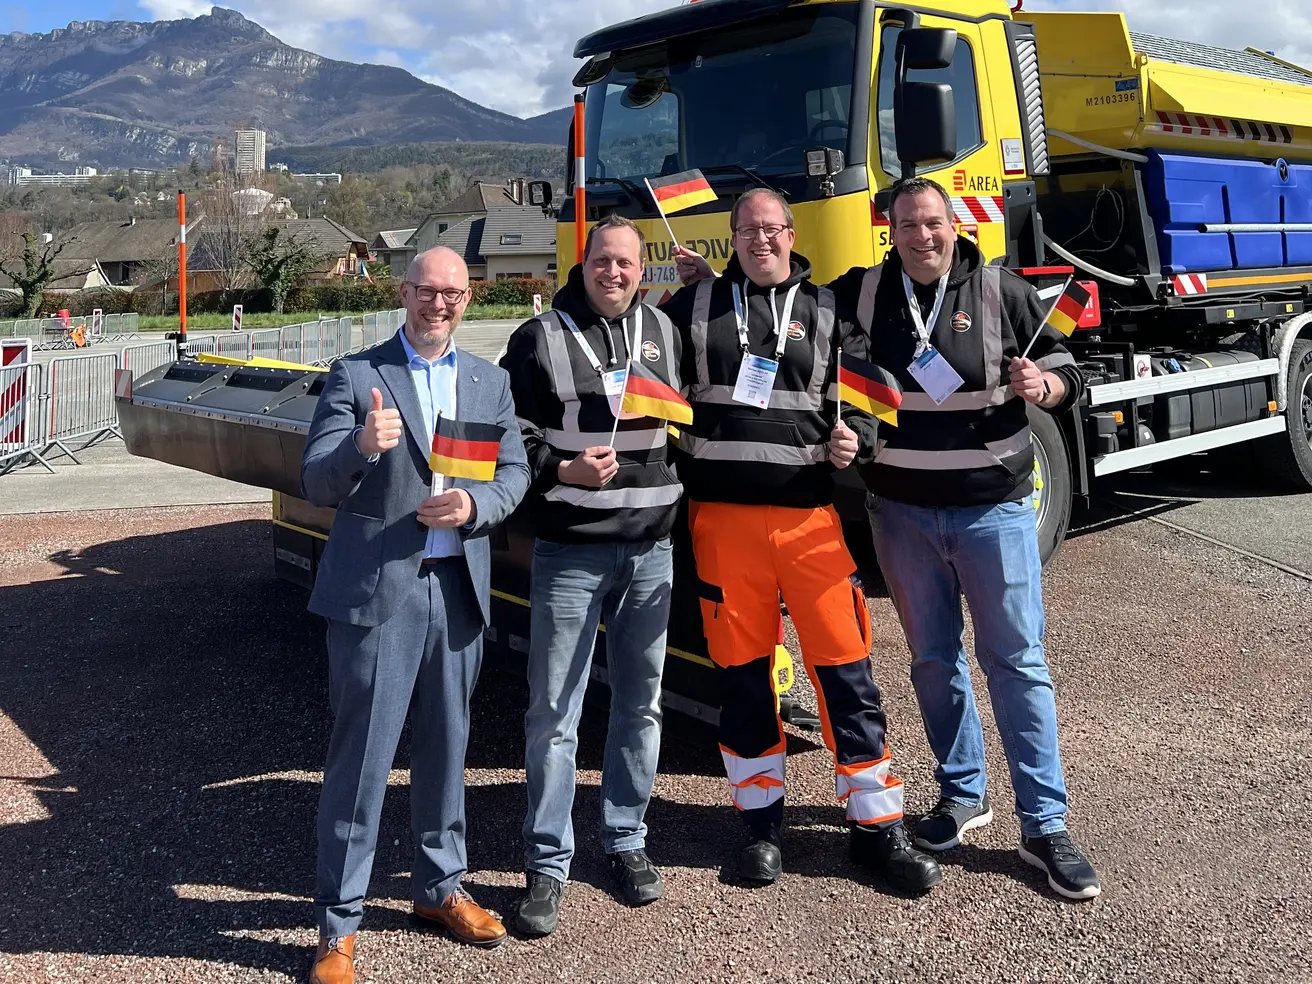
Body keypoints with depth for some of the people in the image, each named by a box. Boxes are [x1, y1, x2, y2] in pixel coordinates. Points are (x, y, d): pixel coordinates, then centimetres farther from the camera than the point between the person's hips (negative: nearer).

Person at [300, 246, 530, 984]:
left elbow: (515, 473, 7)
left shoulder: (491, 382, 12)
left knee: (447, 746, 16)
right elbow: (316, 485, -8)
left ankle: (440, 888, 33)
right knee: (361, 755, 1)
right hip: (376, 589, -4)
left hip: (458, 589, 4)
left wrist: (475, 504, -14)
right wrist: (362, 446, -29)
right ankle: (339, 923, 14)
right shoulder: (356, 376, -1)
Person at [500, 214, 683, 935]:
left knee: (640, 705, 12)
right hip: (570, 553, -4)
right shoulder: (540, 339, -2)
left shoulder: (663, 331, 11)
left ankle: (625, 842, 28)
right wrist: (562, 469, -18)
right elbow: (509, 436, -4)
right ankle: (547, 865, 13)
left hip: (651, 551, 4)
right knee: (554, 714, 0)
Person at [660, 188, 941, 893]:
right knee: (742, 669, 7)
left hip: (810, 514, 0)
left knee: (844, 664, 0)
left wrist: (855, 436, -4)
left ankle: (877, 825, 13)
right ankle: (761, 820, 22)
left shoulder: (828, 312, 11)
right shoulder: (693, 308, 11)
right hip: (723, 516, 0)